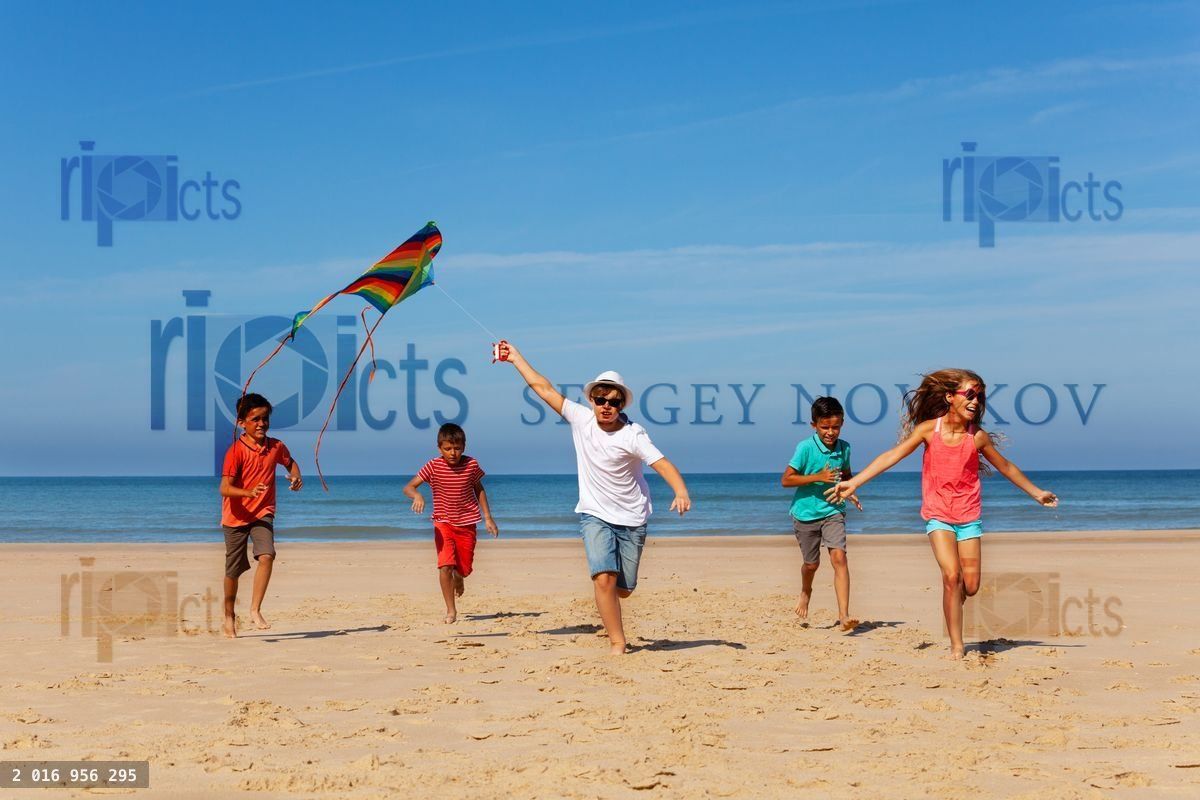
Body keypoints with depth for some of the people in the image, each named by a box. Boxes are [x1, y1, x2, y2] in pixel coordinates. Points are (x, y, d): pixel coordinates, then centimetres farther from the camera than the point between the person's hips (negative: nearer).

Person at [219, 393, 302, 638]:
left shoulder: (276, 447, -2)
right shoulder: (236, 451, -16)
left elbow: (289, 462, 21)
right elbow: (225, 488, -23)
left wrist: (296, 476, -1)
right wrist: (249, 492, -41)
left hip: (263, 514, 3)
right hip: (236, 516, -3)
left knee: (266, 556, -22)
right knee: (233, 570, 8)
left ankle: (255, 610, -16)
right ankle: (229, 618, 29)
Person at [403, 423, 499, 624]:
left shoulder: (471, 465, -10)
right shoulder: (433, 466, -14)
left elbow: (479, 490, 7)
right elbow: (408, 487, -18)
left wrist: (488, 517, 4)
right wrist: (417, 495, -41)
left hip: (467, 524, 2)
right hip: (444, 523, -2)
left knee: (464, 568, 8)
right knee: (445, 565, -18)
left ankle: (458, 578, 47)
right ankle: (451, 610, -8)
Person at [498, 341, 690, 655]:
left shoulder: (632, 435, -15)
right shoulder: (580, 418, -5)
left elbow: (662, 464, -26)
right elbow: (543, 388, 1)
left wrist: (681, 491, -44)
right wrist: (515, 356, 6)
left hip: (631, 519, -1)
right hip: (594, 515, 1)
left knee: (623, 589, 6)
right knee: (604, 579, -20)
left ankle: (606, 609, 43)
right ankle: (617, 643, -9)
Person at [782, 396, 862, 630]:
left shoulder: (844, 448, 0)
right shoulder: (806, 448, -15)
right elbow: (786, 480, -15)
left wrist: (849, 491, 0)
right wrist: (818, 477, -22)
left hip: (833, 511, 2)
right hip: (806, 512, -2)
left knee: (839, 557, -16)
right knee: (812, 563, 13)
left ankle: (844, 615, -19)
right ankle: (805, 593, 48)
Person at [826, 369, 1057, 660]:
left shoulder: (978, 437, -2)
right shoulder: (929, 429, -7)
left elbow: (1006, 467, 13)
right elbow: (892, 456, -9)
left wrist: (1037, 493, 21)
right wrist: (854, 482, -16)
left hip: (969, 517, 2)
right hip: (938, 516, -2)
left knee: (970, 586, -2)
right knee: (952, 576, -18)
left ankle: (951, 608, 34)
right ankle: (956, 646, -10)